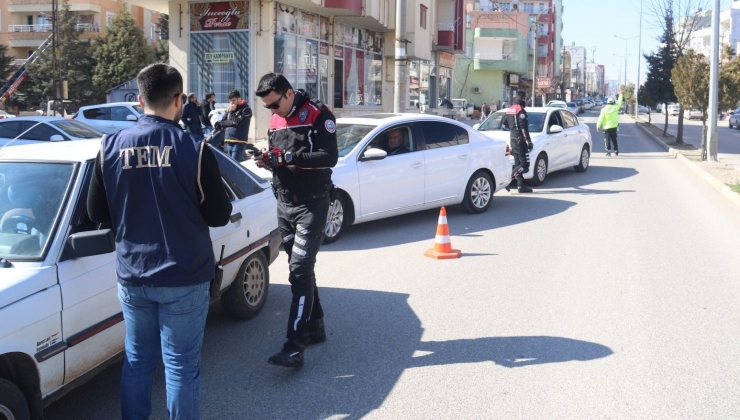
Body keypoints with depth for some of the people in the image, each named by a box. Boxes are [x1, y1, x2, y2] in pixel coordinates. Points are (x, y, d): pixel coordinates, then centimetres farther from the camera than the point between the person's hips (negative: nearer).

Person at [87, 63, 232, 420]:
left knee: (137, 360, 17)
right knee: (181, 365, 7)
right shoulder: (193, 148, -14)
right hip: (184, 278, -4)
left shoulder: (111, 147, -4)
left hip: (132, 276, 4)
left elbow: (96, 213, 4)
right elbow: (218, 215, -8)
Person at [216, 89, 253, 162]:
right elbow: (221, 122, 11)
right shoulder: (230, 109, 16)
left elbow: (238, 122, -14)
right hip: (229, 142, 6)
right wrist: (232, 122, -5)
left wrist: (231, 112, -6)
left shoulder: (246, 109, -2)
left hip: (239, 142, -6)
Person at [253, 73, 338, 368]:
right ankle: (315, 327, 28)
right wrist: (267, 160, -3)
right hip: (285, 203, 7)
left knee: (300, 269, -14)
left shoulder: (317, 115, -10)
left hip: (311, 204, -7)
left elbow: (330, 157, -18)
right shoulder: (275, 120, 13)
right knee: (300, 269, 13)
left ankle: (294, 347, -16)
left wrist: (290, 157, -25)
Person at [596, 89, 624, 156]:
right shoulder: (615, 108, -4)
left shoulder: (604, 109, -10)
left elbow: (601, 118, -9)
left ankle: (608, 151, -8)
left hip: (606, 127, -3)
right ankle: (616, 151, 18)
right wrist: (620, 94, 28)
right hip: (614, 126, 3)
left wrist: (598, 126, -1)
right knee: (614, 139, 14)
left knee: (607, 139, 0)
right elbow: (619, 102, 15)